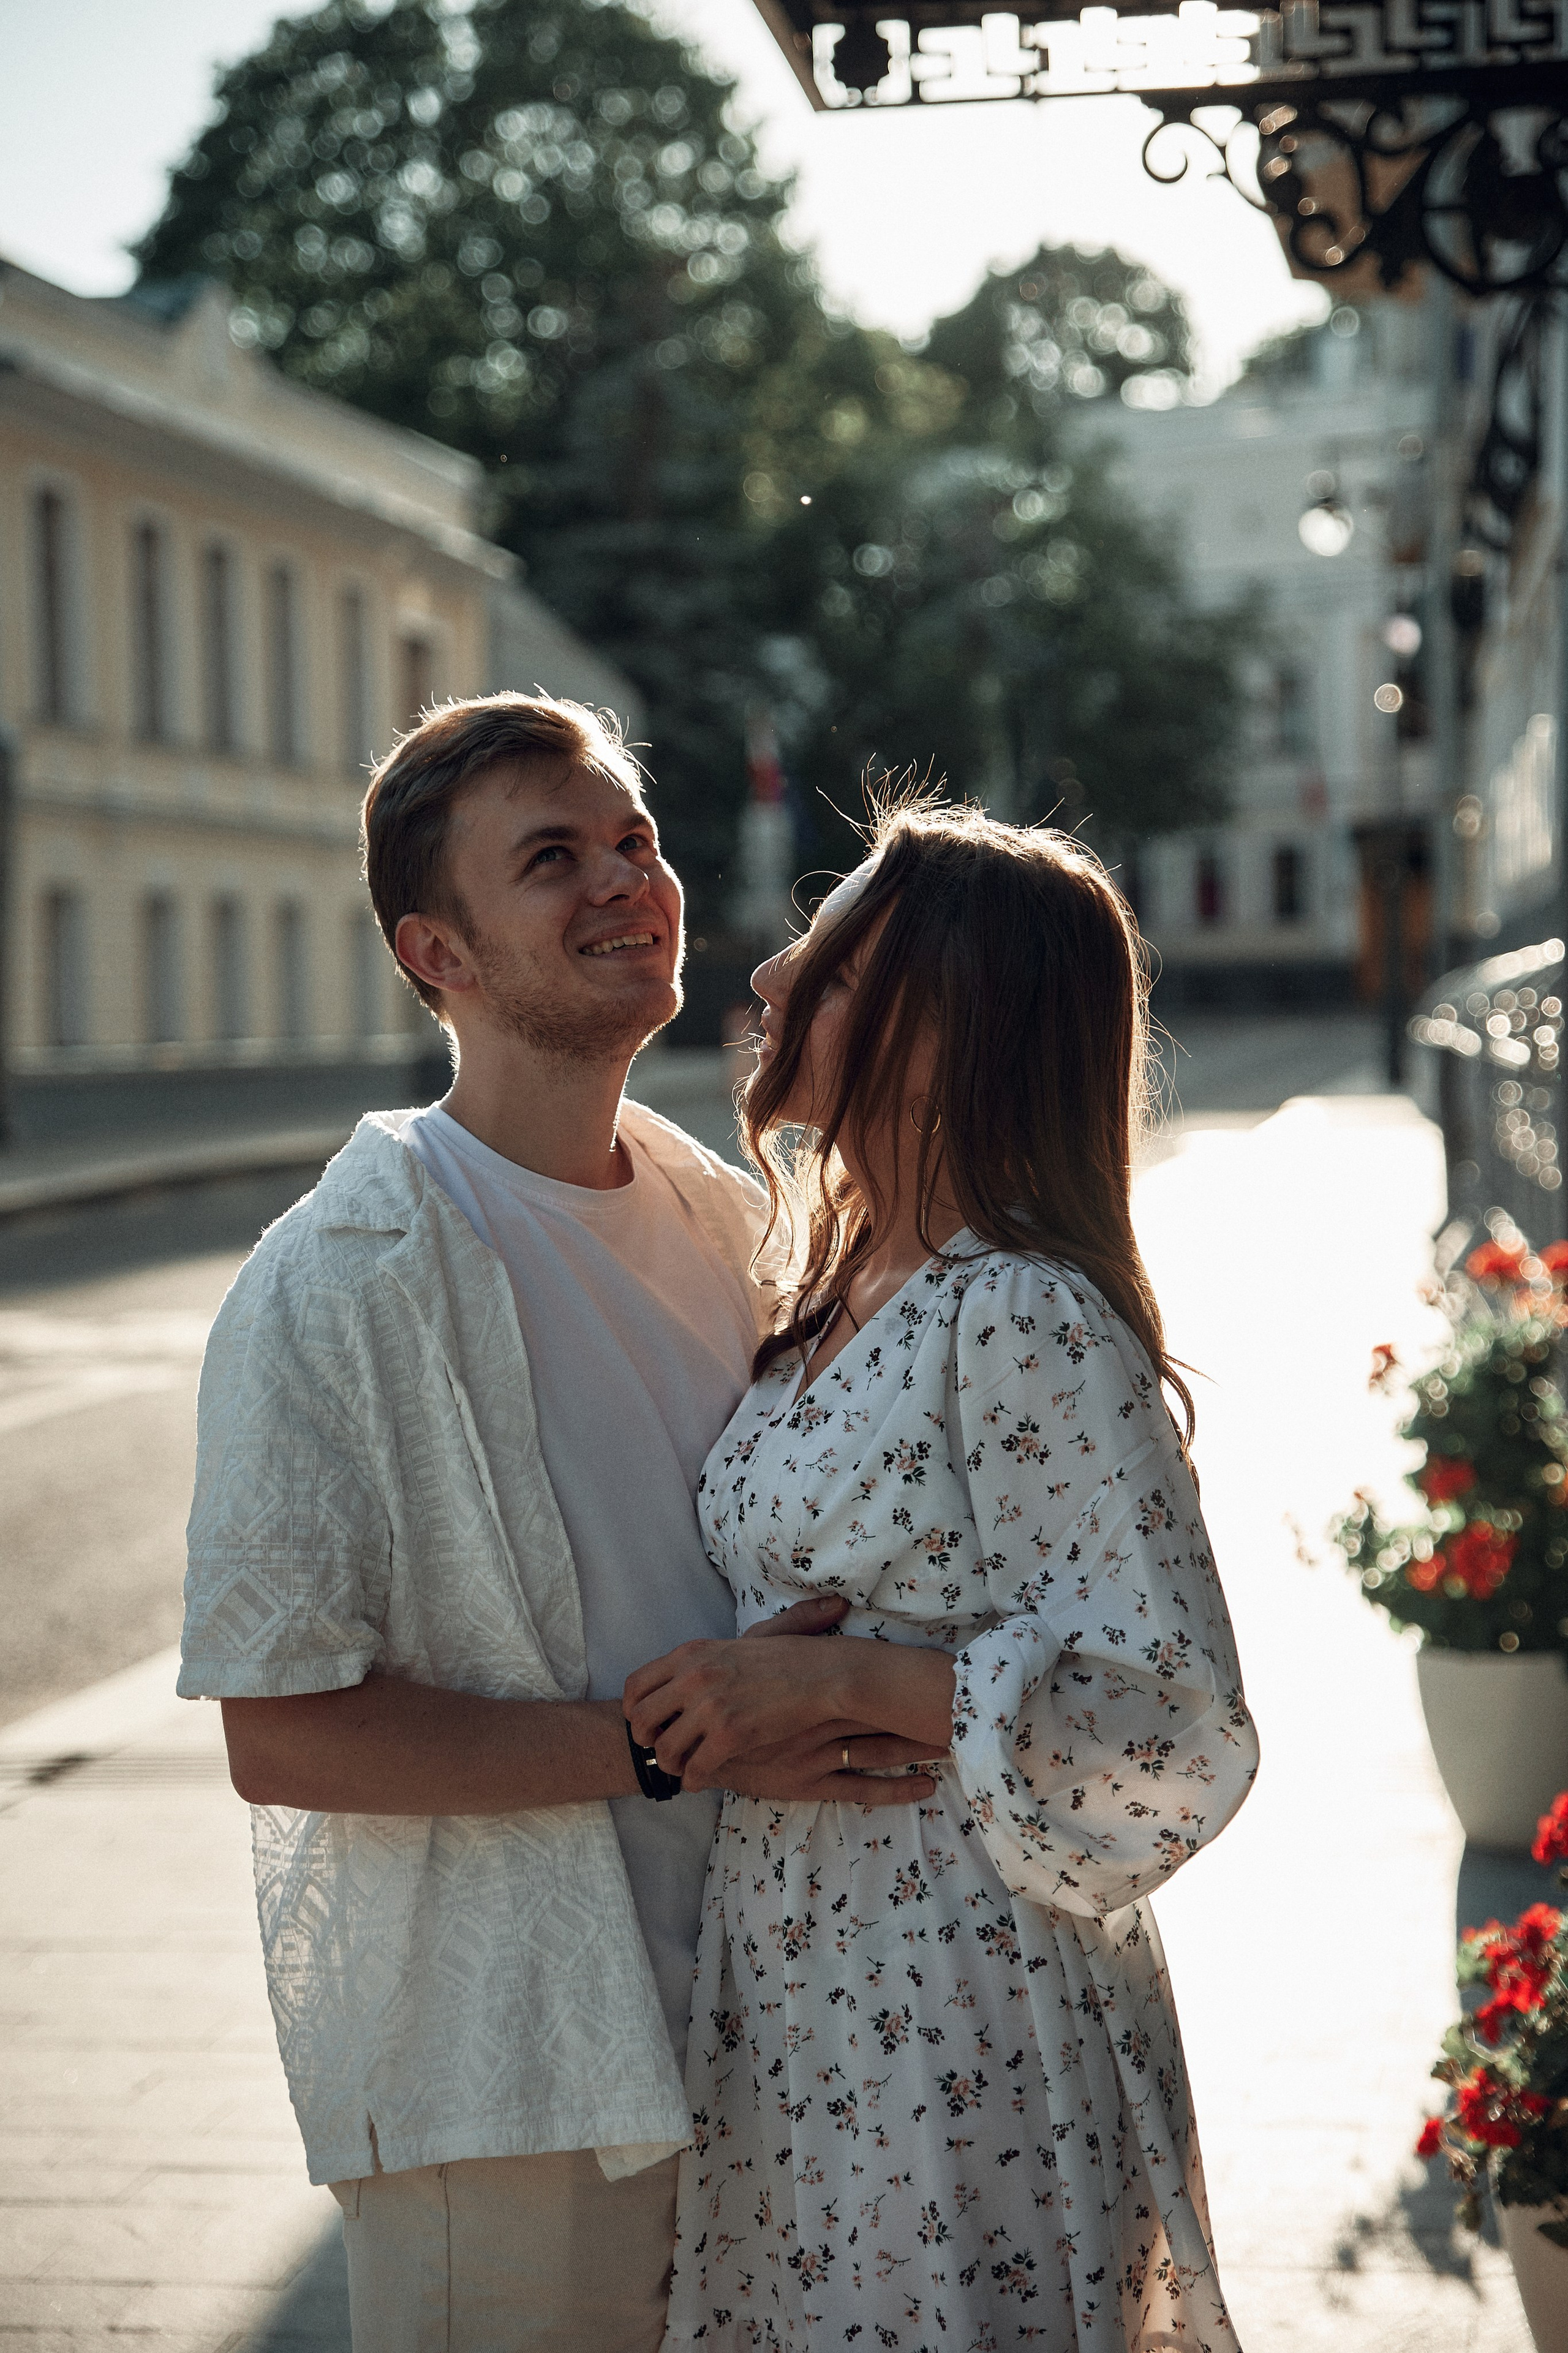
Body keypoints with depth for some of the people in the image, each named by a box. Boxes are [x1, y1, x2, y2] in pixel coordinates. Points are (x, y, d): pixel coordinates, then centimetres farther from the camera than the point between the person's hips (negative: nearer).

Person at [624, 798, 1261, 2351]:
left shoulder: (1025, 1323, -19)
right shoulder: (839, 1294, 8)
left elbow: (1175, 1718, -22)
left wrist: (838, 1681, -24)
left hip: (968, 2031, -8)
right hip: (796, 2003, 8)